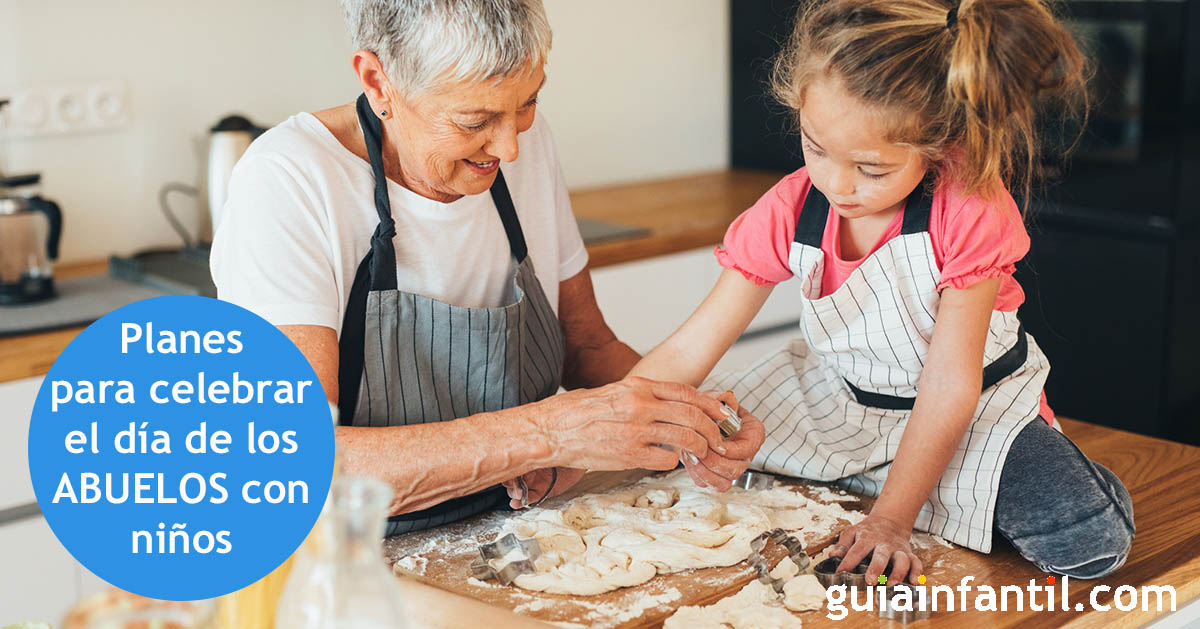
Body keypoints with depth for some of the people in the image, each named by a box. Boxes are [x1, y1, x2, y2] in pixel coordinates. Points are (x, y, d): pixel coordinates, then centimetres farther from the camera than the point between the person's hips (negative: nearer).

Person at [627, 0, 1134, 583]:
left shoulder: (971, 213, -27)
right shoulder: (788, 213, -17)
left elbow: (950, 385, -25)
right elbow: (686, 352, -15)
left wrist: (890, 518, -27)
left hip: (979, 405, -3)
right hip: (839, 399, 4)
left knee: (1090, 538, -26)